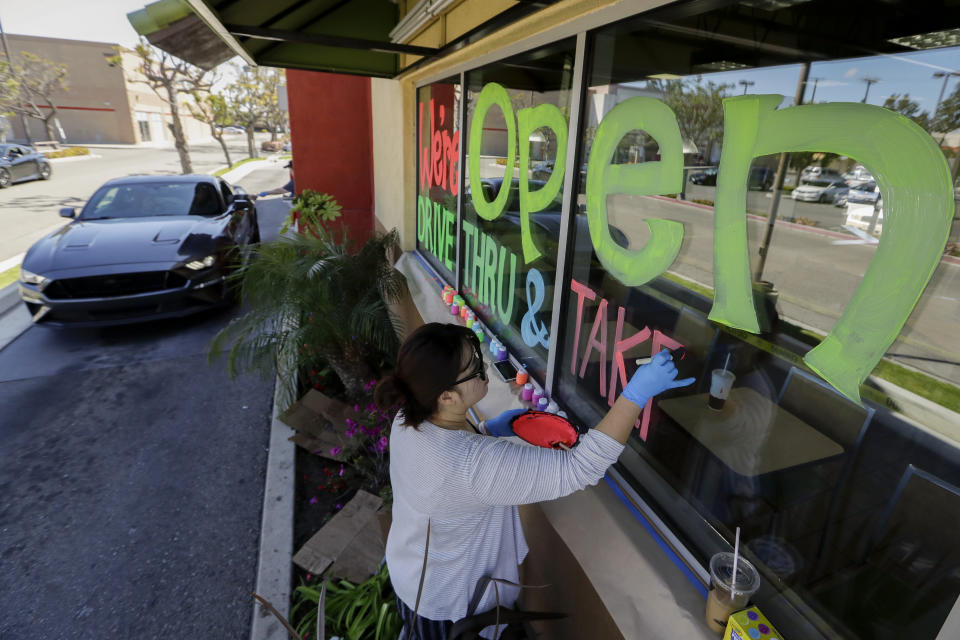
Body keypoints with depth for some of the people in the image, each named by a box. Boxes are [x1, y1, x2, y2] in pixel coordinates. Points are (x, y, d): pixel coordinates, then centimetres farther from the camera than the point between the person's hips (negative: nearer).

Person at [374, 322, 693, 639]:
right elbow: (577, 469, -42)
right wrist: (637, 393, -39)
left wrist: (488, 430, -8)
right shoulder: (474, 464, -44)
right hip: (450, 601, -5)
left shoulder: (410, 419, -18)